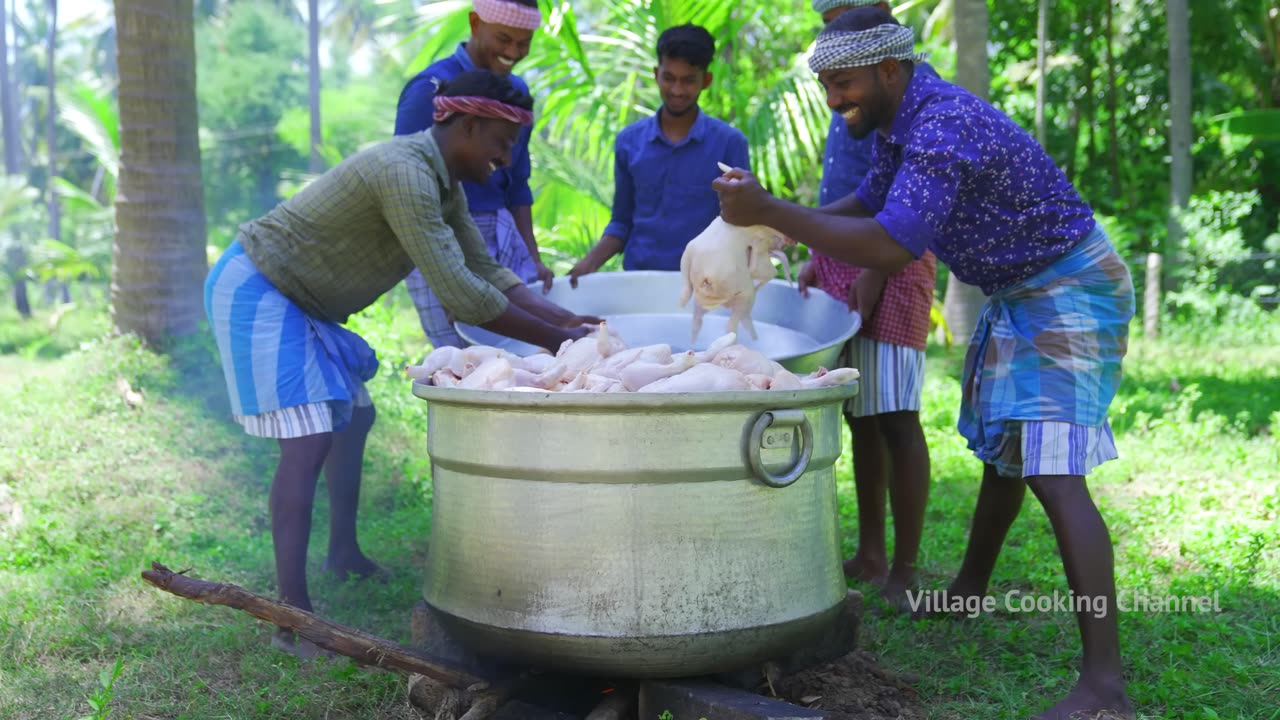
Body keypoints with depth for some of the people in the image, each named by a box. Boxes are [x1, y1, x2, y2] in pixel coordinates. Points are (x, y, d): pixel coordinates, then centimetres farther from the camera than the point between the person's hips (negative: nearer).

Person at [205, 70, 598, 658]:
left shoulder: (444, 181, 5)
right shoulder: (404, 172, -27)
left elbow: (486, 273, 7)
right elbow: (459, 295, -31)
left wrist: (571, 321, -3)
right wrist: (552, 340, -23)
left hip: (298, 301, 11)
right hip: (255, 291, -11)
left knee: (354, 414, 20)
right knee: (308, 439, -18)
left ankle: (344, 552, 36)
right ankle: (293, 617, -17)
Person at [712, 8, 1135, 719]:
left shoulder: (945, 127, -28)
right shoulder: (900, 120, 4)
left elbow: (890, 247, -37)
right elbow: (870, 200, 19)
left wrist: (771, 211, -33)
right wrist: (772, 221, 4)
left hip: (1070, 289, -10)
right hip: (1018, 292, 10)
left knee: (1052, 473, -19)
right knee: (1001, 450, 20)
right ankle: (970, 590, 38)